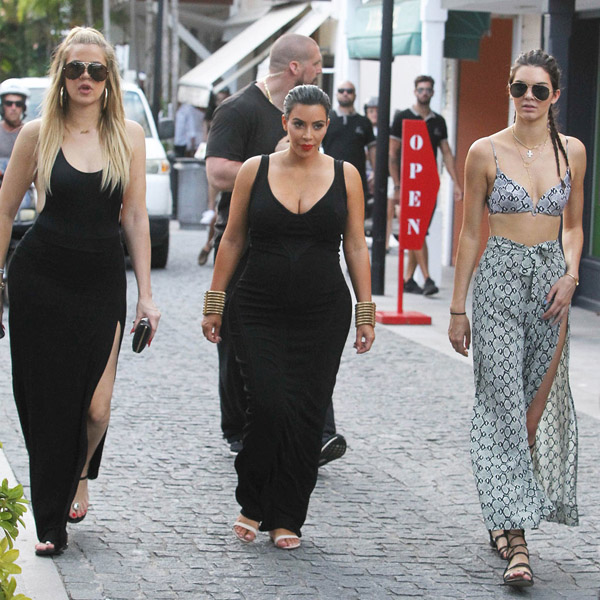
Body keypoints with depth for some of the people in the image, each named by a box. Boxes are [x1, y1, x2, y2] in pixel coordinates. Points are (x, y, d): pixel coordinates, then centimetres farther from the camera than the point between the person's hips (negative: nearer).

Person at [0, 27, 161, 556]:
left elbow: (135, 217, 4)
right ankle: (52, 523, 14)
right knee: (48, 402, 0)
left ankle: (80, 475, 30)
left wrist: (145, 293, 1)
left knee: (96, 407, -4)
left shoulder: (129, 136, 3)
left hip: (103, 281, 1)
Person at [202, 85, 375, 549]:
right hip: (259, 312, -1)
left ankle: (287, 518, 15)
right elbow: (233, 240, 7)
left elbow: (356, 247, 6)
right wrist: (215, 301, 5)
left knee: (307, 415, 1)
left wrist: (367, 311, 1)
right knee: (269, 406, -11)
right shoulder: (255, 171, 2)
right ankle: (253, 504, 12)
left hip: (323, 314, 1)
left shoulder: (345, 176, 4)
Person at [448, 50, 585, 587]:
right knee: (503, 406, -10)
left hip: (552, 282, 3)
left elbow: (573, 224, 15)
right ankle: (516, 537, -12)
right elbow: (470, 233, 2)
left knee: (536, 407, 7)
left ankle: (504, 516, 24)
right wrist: (458, 309, 1)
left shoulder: (572, 151, 6)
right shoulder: (486, 152, -2)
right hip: (500, 280, -3)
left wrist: (571, 274, -4)